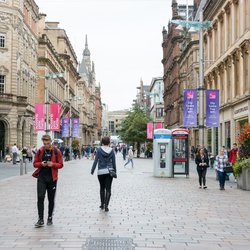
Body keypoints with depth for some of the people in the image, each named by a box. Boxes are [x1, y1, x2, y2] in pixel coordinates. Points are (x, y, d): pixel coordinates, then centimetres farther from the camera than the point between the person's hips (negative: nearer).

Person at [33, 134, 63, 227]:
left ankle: (50, 218, 22)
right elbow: (35, 163, 8)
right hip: (41, 178, 1)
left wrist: (53, 164, -18)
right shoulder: (40, 151, 3)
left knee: (51, 199, 8)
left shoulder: (56, 151, -2)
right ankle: (40, 219, -6)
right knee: (40, 197, -9)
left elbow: (60, 164, 1)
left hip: (52, 178, 0)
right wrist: (41, 164, -13)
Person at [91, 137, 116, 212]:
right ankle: (106, 206, -8)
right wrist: (115, 171, 14)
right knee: (108, 189, 1)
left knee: (102, 188, 16)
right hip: (109, 171, 0)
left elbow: (96, 161, -5)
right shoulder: (112, 151, 1)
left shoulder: (99, 150, -4)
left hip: (101, 172, 0)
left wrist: (92, 170, 3)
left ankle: (102, 204, 23)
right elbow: (114, 162, 4)